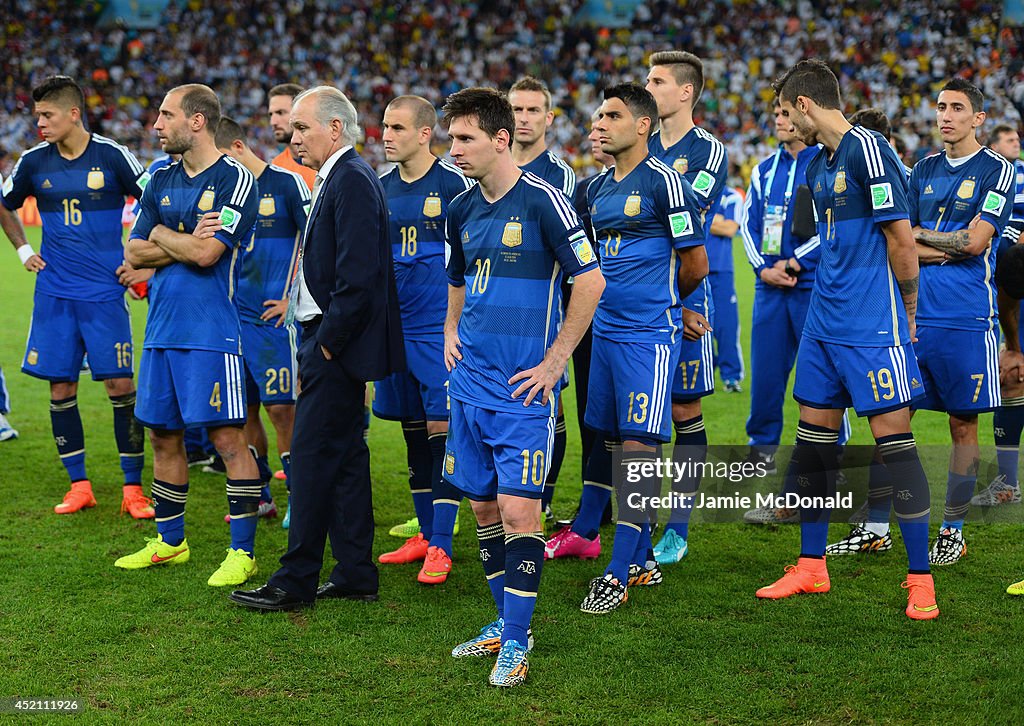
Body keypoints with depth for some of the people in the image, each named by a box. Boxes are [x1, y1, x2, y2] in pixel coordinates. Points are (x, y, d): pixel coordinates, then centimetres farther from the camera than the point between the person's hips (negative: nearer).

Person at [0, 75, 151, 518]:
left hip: (104, 291, -3)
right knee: (60, 387, 3)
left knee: (119, 384, -6)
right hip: (54, 292, 3)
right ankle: (79, 485, 14)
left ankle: (133, 488, 2)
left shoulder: (112, 156, -5)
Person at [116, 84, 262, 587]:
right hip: (161, 329, 7)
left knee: (228, 437, -6)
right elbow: (133, 252, 8)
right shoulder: (162, 181, 13)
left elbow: (206, 253, -18)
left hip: (211, 332, -7)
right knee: (162, 435, 13)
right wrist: (185, 242, -6)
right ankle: (169, 542, 27)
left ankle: (243, 551, 0)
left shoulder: (235, 181, -8)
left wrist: (162, 235, -2)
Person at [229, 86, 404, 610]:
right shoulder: (339, 178, 16)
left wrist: (325, 345, -18)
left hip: (337, 345, -10)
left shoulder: (352, 181, -16)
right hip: (329, 340, 10)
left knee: (313, 456, -6)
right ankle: (356, 575, 19)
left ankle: (296, 582, 1)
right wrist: (317, 345, 15)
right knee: (346, 454, 13)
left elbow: (358, 278, -23)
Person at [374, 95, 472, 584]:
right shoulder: (381, 187, 10)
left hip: (440, 328, -6)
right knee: (413, 429, 11)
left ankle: (441, 546, -3)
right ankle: (426, 533, 21)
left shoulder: (454, 183, -6)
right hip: (395, 326, 6)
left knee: (442, 428, -7)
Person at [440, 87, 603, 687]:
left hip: (524, 389, -7)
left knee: (518, 510, -9)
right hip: (471, 383, 7)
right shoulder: (461, 209, 10)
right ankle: (506, 621, 26)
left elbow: (591, 279, -10)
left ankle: (516, 645, -1)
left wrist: (553, 362, -10)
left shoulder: (542, 200, -11)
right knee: (484, 504, 12)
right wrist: (451, 333, 10)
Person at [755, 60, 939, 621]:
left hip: (873, 327, -9)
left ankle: (920, 579, 1)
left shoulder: (868, 150, -12)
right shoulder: (817, 165, 15)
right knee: (813, 439, 10)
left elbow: (901, 240, -13)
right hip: (823, 322, 9)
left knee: (893, 438, -6)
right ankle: (811, 567, 21)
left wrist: (907, 313, -4)